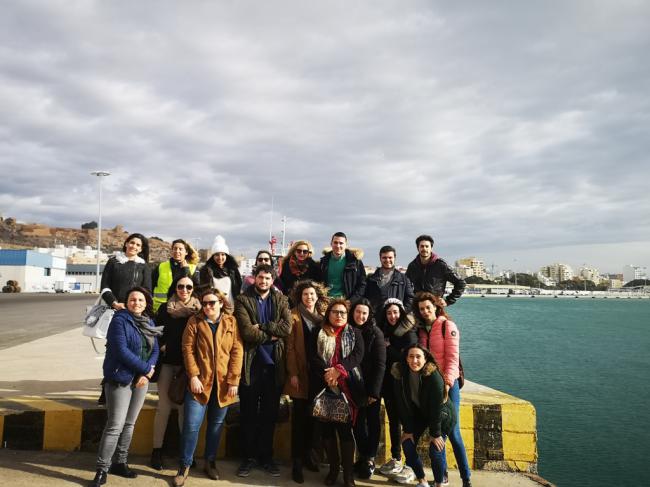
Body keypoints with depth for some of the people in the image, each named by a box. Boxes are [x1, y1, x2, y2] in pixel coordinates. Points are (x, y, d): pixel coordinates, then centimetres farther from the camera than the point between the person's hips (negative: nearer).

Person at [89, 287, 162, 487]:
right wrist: (146, 368, -14)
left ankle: (119, 462, 26)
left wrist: (147, 373, -10)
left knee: (129, 424, 13)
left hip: (141, 379, 6)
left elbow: (155, 350, 7)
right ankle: (102, 470, 2)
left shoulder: (149, 323, 9)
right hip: (120, 379, -6)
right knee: (115, 425, -7)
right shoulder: (119, 320, -10)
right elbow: (121, 350, -19)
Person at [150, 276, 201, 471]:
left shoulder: (199, 310, 1)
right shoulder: (165, 308, 2)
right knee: (164, 407, 2)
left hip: (189, 365, 0)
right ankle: (157, 450, 12)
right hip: (167, 363, 0)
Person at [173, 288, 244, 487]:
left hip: (223, 383, 2)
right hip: (200, 381, -1)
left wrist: (234, 380, -8)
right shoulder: (195, 321, 2)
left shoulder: (231, 322, 3)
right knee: (191, 425, -4)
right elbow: (188, 349, -4)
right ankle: (184, 466, 12)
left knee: (216, 424, 12)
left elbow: (237, 351, -1)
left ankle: (210, 462, 28)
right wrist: (193, 377, -13)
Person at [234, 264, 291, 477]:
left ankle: (266, 456, 25)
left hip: (274, 364, 2)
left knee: (270, 413, 11)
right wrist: (271, 335, -9)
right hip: (251, 364, -2)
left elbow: (287, 327, -9)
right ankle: (249, 457, 21)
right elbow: (247, 332, -15)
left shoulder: (281, 300, 7)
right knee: (249, 414, 8)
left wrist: (261, 327, -16)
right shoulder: (243, 300, -2)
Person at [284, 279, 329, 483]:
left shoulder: (322, 317, 11)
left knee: (311, 416, 11)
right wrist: (293, 373, -13)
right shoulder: (294, 316, -2)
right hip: (301, 373, -4)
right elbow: (290, 347, -6)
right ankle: (297, 462, 5)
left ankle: (307, 455, 23)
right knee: (299, 417, -1)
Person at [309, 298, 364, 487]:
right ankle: (333, 467, 23)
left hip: (347, 387, -1)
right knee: (327, 427, 7)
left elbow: (357, 355, -5)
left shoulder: (355, 333, 9)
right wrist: (326, 374, -18)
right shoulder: (318, 334, 10)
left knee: (345, 428, -4)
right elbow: (313, 356, -2)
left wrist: (338, 369, -18)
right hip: (324, 386, 2)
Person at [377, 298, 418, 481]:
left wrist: (388, 349, -12)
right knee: (393, 420, 14)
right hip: (388, 383, 6)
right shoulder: (384, 331, 10)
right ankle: (396, 460, 26)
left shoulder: (409, 332, -8)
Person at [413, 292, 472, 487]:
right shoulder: (421, 329, 10)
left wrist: (447, 381, -21)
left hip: (447, 383, -5)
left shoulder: (448, 326, -5)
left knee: (453, 430, -6)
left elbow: (453, 357, -12)